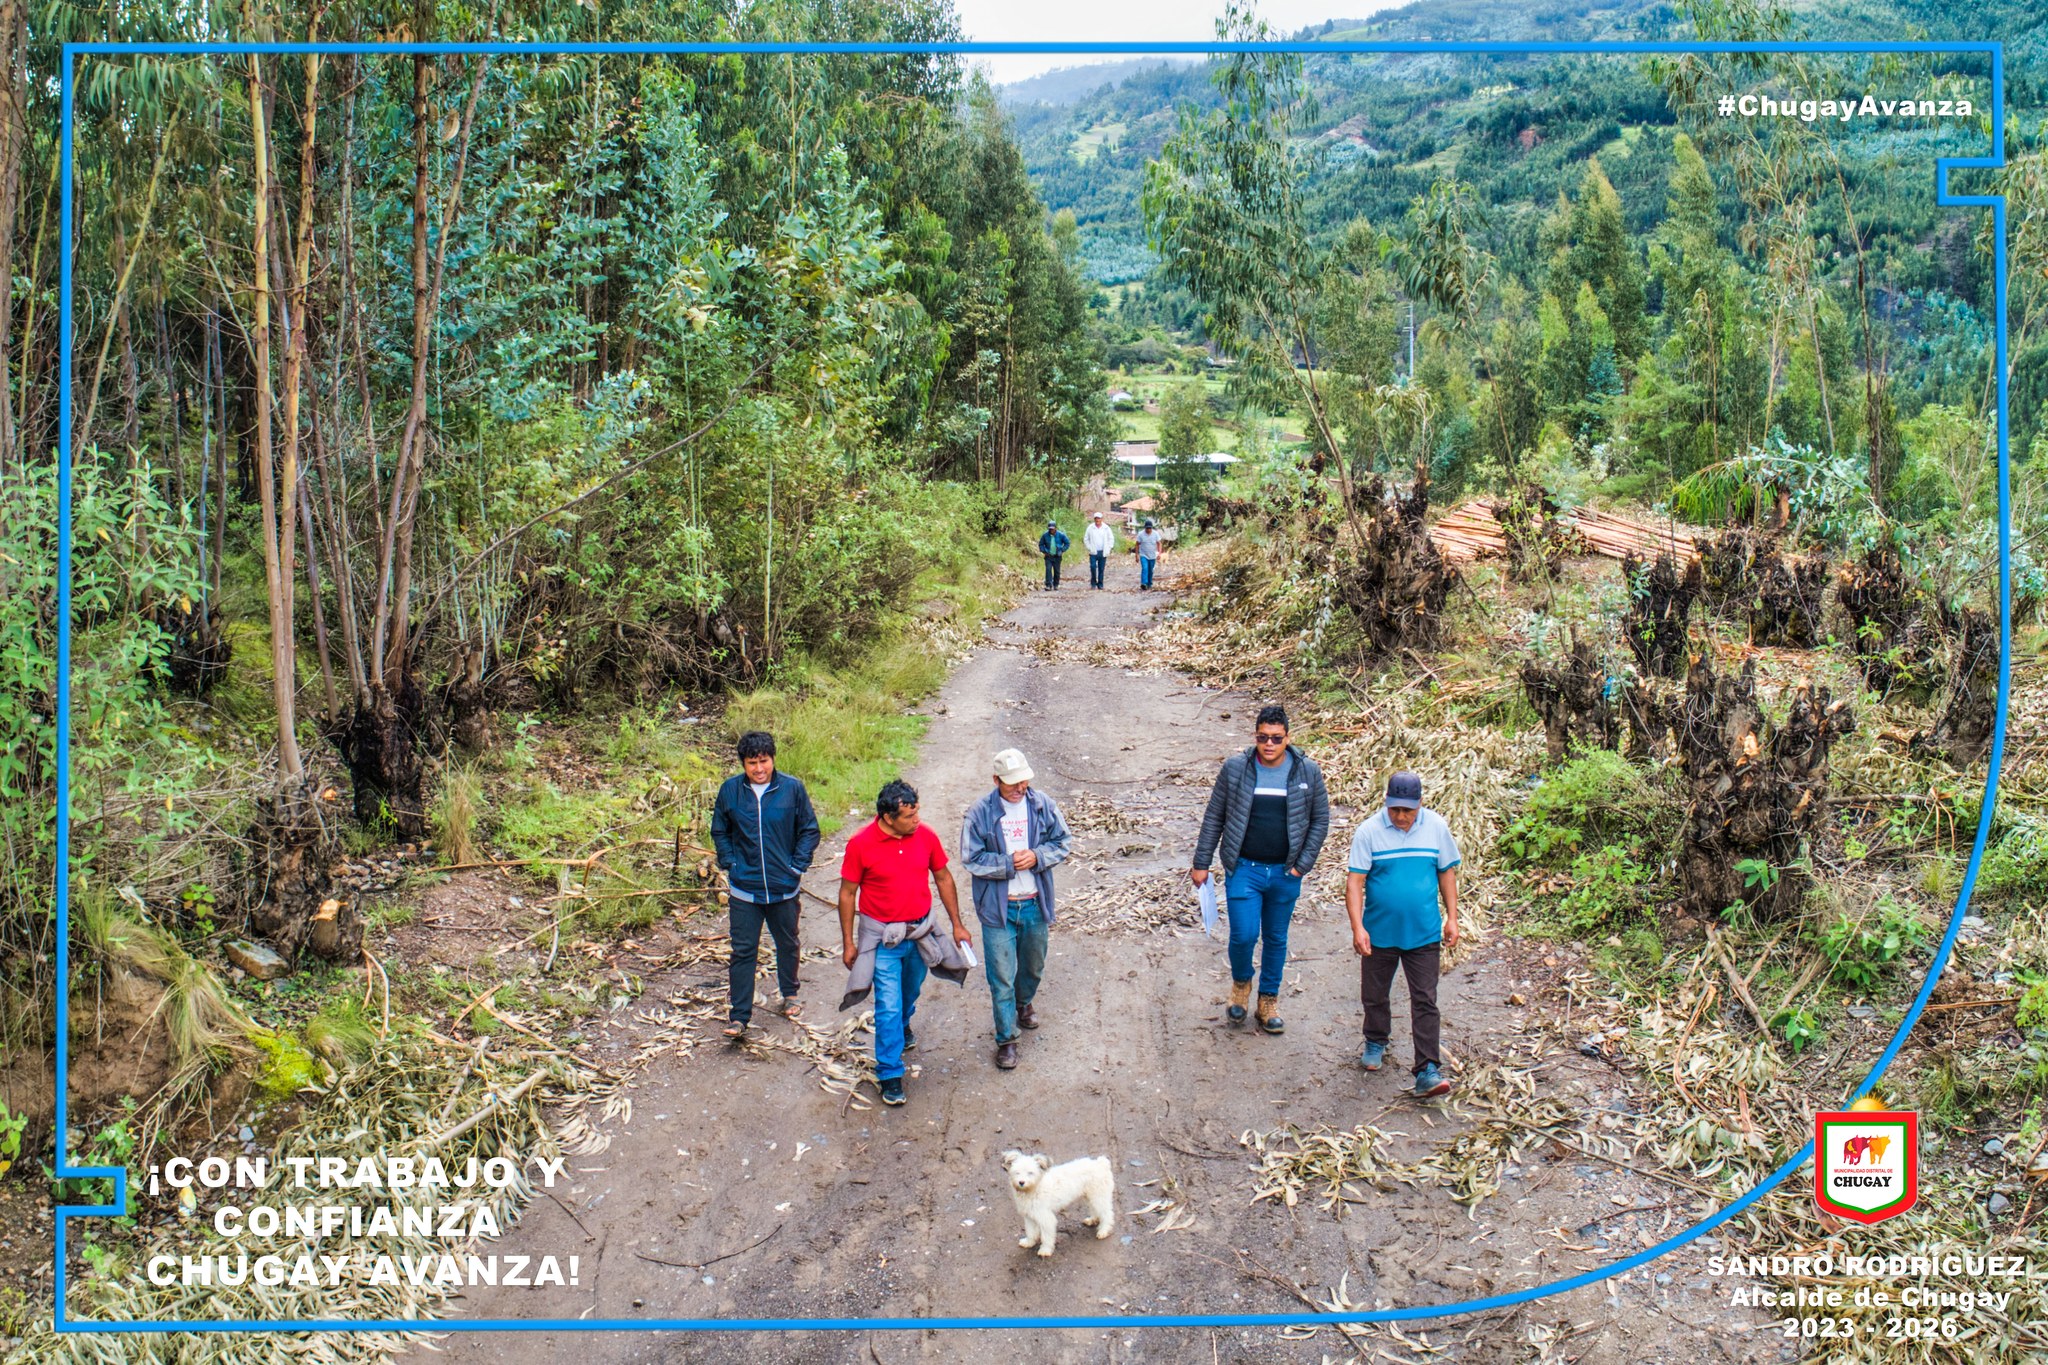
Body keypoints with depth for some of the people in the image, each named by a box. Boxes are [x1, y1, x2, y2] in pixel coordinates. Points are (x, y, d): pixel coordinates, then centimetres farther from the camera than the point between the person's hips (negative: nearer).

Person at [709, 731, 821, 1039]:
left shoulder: (792, 788, -9)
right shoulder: (730, 790, -5)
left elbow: (809, 831, 1)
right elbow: (719, 831, 9)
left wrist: (797, 866, -6)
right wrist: (730, 863, -2)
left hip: (784, 887, 1)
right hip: (743, 889, 0)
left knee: (787, 944, 19)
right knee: (743, 951, 0)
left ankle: (789, 994, 42)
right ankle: (738, 1015, 6)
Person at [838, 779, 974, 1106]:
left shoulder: (925, 836, -8)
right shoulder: (861, 844, -18)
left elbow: (943, 878, 5)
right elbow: (847, 894, -8)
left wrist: (957, 924, 7)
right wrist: (848, 942, -6)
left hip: (921, 930, 4)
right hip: (882, 937, -4)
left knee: (910, 992, 25)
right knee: (889, 1005, -5)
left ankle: (902, 1027, 56)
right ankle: (890, 1074, 6)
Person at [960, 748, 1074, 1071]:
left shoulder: (1044, 805, -5)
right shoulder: (980, 813, -13)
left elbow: (1064, 842, 1)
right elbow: (971, 859, -11)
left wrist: (1037, 857, -17)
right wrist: (1009, 864, -20)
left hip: (1035, 903, 3)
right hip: (997, 907, -3)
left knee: (1033, 965, 24)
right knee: (1001, 975, 1)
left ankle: (1024, 1003, 54)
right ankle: (1006, 1038, 14)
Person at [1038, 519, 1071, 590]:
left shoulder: (1060, 535, -5)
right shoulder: (1045, 535, -4)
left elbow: (1067, 543, 6)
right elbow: (1041, 544, 10)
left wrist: (1062, 550, -3)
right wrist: (1044, 551, -3)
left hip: (1057, 556, 0)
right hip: (1048, 556, 0)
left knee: (1057, 571, 7)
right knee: (1048, 570, -13)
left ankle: (1056, 585, 22)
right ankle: (1048, 585, -15)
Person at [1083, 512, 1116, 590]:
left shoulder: (1106, 528, 4)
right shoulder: (1090, 528, 1)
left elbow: (1111, 539, 12)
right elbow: (1086, 539, 8)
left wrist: (1108, 548, 3)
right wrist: (1089, 548, -2)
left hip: (1103, 553, 1)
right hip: (1093, 552, -1)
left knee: (1101, 569, 3)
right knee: (1093, 567, -12)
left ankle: (1100, 584, 11)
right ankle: (1093, 583, 1)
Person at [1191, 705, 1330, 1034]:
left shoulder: (1308, 772, -4)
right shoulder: (1235, 768, -6)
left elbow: (1320, 820, 5)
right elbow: (1213, 818, 1)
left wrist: (1302, 865, -3)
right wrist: (1201, 863, 2)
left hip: (1285, 873, 2)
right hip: (1243, 869, -1)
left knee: (1276, 939, 13)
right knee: (1244, 936, -9)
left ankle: (1269, 1000, 31)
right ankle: (1241, 982, 23)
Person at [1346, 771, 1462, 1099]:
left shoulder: (1436, 828, -3)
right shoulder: (1369, 831, -11)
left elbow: (1447, 873, 8)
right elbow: (1355, 882, -12)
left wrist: (1452, 918, 5)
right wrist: (1357, 927, -20)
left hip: (1424, 934, 0)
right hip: (1379, 933, 0)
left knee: (1425, 1003, -3)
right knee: (1375, 995, 16)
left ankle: (1427, 1072, -3)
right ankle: (1375, 1043, 42)